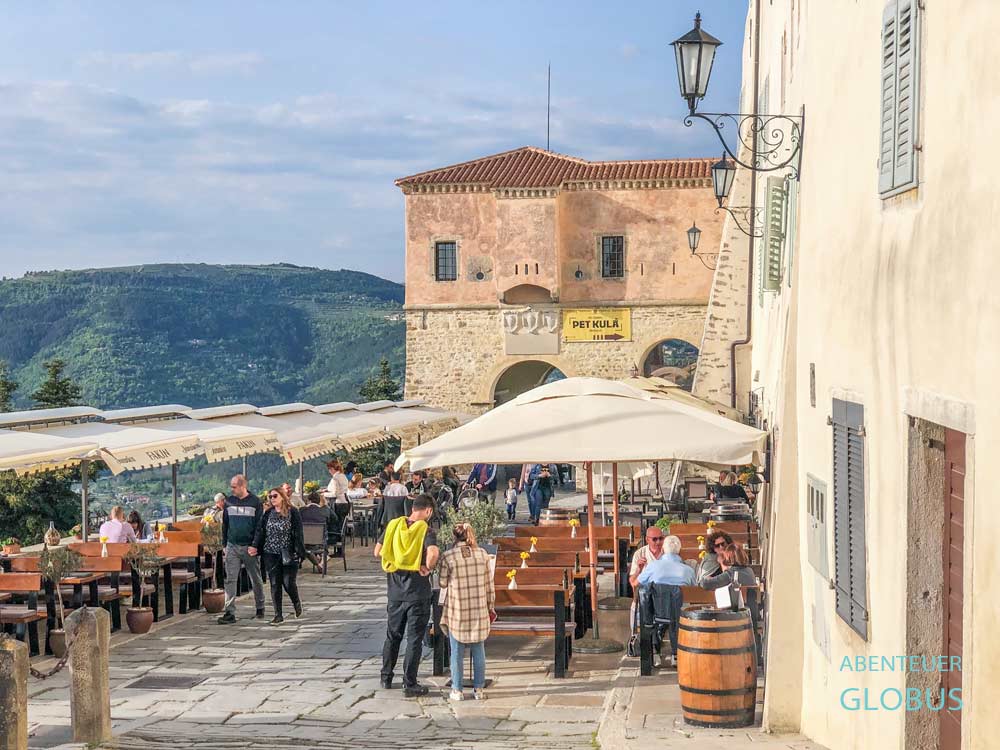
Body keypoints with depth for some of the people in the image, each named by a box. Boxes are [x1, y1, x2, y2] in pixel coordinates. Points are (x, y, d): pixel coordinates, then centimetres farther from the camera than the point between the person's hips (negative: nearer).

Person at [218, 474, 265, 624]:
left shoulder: (255, 501, -3)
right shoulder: (229, 501, 7)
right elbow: (225, 524, 14)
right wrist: (224, 544, 8)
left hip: (249, 547, -3)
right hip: (232, 546, 3)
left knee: (256, 579, 9)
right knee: (230, 580, -6)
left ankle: (260, 608, 26)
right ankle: (230, 613, -8)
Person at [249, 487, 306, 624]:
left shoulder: (293, 512, -2)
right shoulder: (268, 514, 10)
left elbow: (298, 534, -5)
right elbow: (260, 531, 6)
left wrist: (299, 553, -11)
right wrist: (255, 547, -8)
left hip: (288, 555, -3)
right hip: (271, 554, 4)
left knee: (288, 583, -5)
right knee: (275, 584, 2)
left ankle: (296, 603, 27)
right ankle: (278, 615, 6)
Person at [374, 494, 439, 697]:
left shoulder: (393, 525, 1)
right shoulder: (426, 531, -13)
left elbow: (378, 552, 4)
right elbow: (433, 553, -31)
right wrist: (428, 568, -14)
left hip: (395, 591, 4)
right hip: (418, 593, -4)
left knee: (393, 635, 20)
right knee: (414, 638, 4)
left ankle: (386, 678, 29)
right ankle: (410, 685, 6)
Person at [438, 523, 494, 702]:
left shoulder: (447, 557, -11)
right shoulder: (482, 554, -2)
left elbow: (443, 583, -3)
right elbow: (489, 584, 3)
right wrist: (490, 606, 13)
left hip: (456, 611, -2)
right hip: (479, 610, 2)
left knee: (457, 651, 8)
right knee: (479, 650, 12)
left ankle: (457, 690, 12)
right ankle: (479, 688, 15)